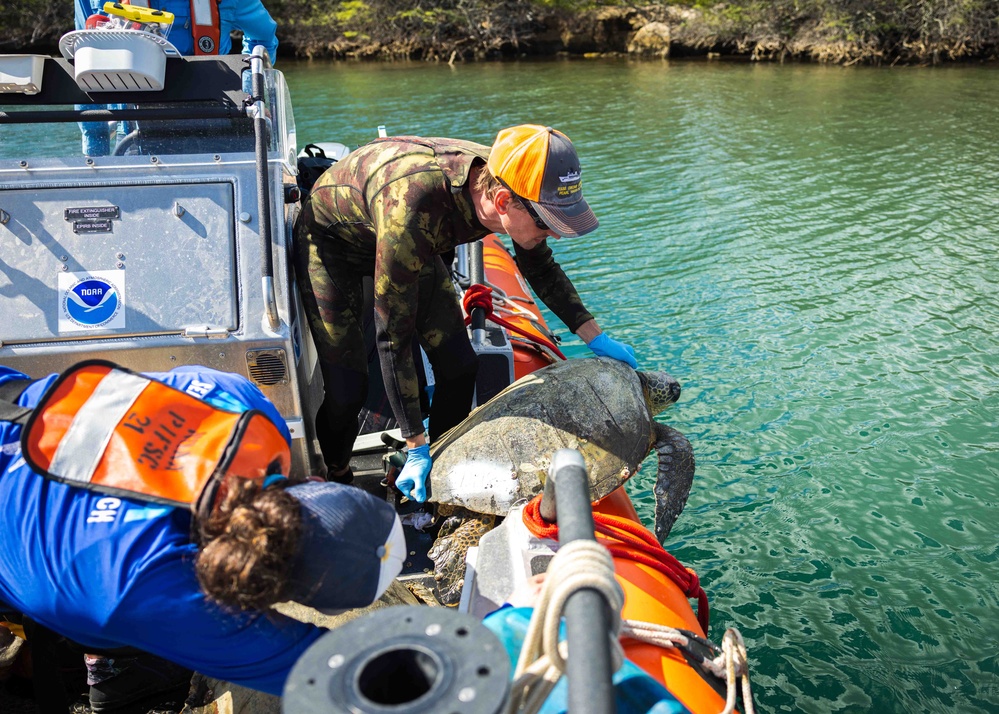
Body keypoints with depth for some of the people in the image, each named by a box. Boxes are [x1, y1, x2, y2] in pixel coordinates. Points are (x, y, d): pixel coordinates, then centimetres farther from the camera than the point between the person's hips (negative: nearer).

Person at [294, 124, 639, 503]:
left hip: (411, 245, 6)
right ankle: (336, 480, 17)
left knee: (458, 365, -4)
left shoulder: (503, 179, -25)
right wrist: (417, 448, -32)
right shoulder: (413, 209, -46)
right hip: (329, 239, -5)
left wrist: (597, 338, -5)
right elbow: (393, 337, -37)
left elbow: (541, 268, -3)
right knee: (347, 388, -13)